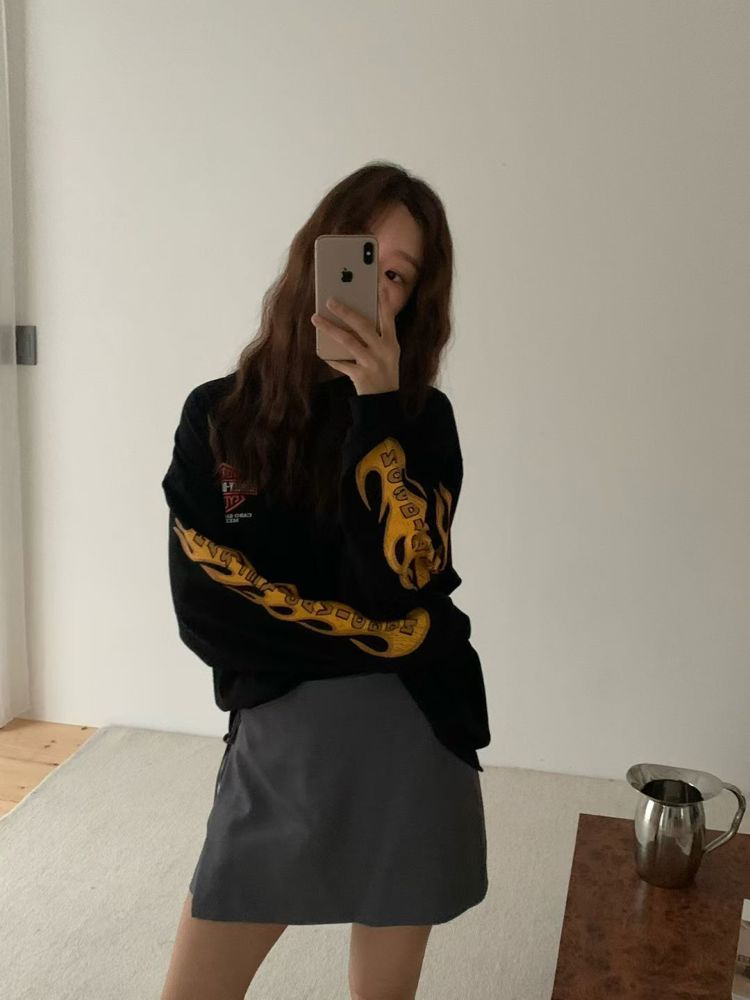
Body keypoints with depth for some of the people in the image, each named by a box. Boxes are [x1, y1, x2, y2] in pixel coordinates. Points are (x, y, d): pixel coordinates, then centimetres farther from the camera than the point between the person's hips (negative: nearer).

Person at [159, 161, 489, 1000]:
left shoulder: (422, 419, -2)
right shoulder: (217, 416, 0)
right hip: (277, 738, 1)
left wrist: (377, 407, -22)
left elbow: (399, 586, -16)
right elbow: (204, 606, -7)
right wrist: (373, 635, -13)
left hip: (410, 735, 0)